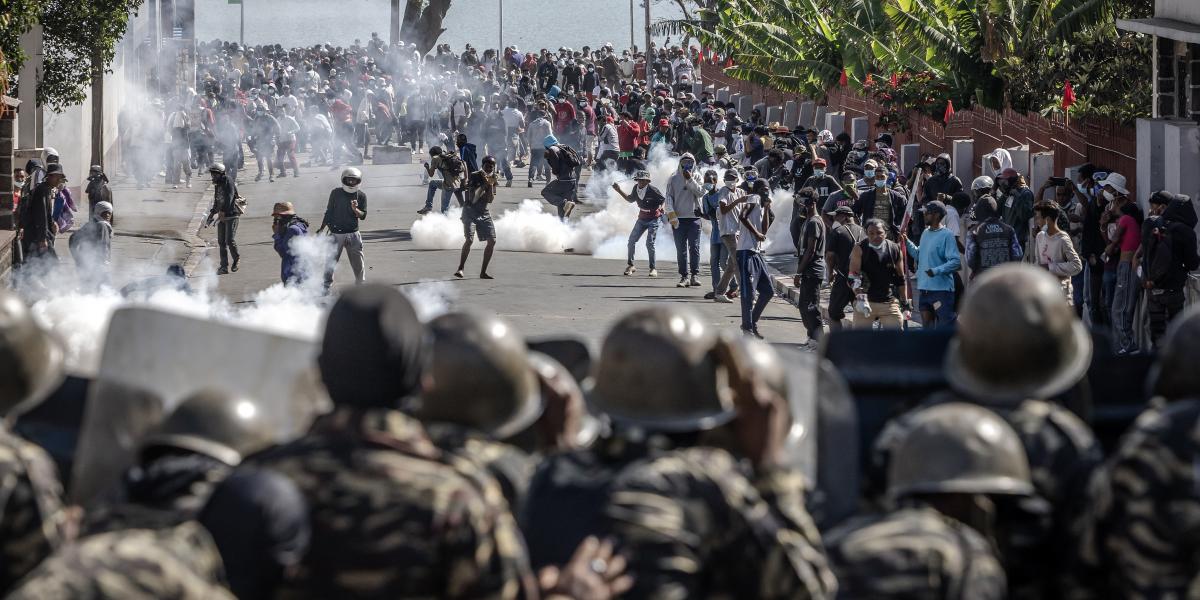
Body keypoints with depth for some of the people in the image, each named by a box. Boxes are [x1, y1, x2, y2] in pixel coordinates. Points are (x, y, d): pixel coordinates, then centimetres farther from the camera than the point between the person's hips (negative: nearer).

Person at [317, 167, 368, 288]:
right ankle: (326, 285, 6)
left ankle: (361, 283, 21)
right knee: (331, 260, -1)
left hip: (353, 234, 1)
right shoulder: (336, 193, -1)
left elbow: (363, 216, -1)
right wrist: (322, 228, 7)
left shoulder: (361, 196, 1)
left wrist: (355, 210, -22)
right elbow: (329, 211, 6)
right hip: (336, 233, -1)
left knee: (358, 261, 7)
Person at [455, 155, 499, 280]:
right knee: (469, 239, -22)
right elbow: (473, 199, -18)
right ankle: (460, 268, -12)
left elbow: (490, 200, -2)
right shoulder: (474, 176, -10)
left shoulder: (493, 179, 4)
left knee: (492, 241, -2)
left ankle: (483, 272, 7)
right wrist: (484, 184, -25)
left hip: (484, 213, 5)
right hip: (470, 212, -5)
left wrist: (490, 185, -13)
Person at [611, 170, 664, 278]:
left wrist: (661, 208, -27)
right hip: (642, 218, 6)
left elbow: (663, 200, -10)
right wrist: (619, 190, 7)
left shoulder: (653, 190, -21)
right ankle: (630, 265, 15)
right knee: (632, 240, 2)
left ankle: (653, 269, -1)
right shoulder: (636, 188, -4)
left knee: (649, 243, -12)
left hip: (653, 219, -6)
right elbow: (630, 199, 14)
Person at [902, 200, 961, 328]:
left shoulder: (946, 235, -13)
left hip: (942, 289, -9)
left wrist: (937, 271, -27)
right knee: (927, 321, 16)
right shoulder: (925, 234, 13)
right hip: (924, 288, 9)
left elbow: (955, 262, -18)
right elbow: (919, 254, 22)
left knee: (945, 326, -7)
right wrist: (907, 243, 11)